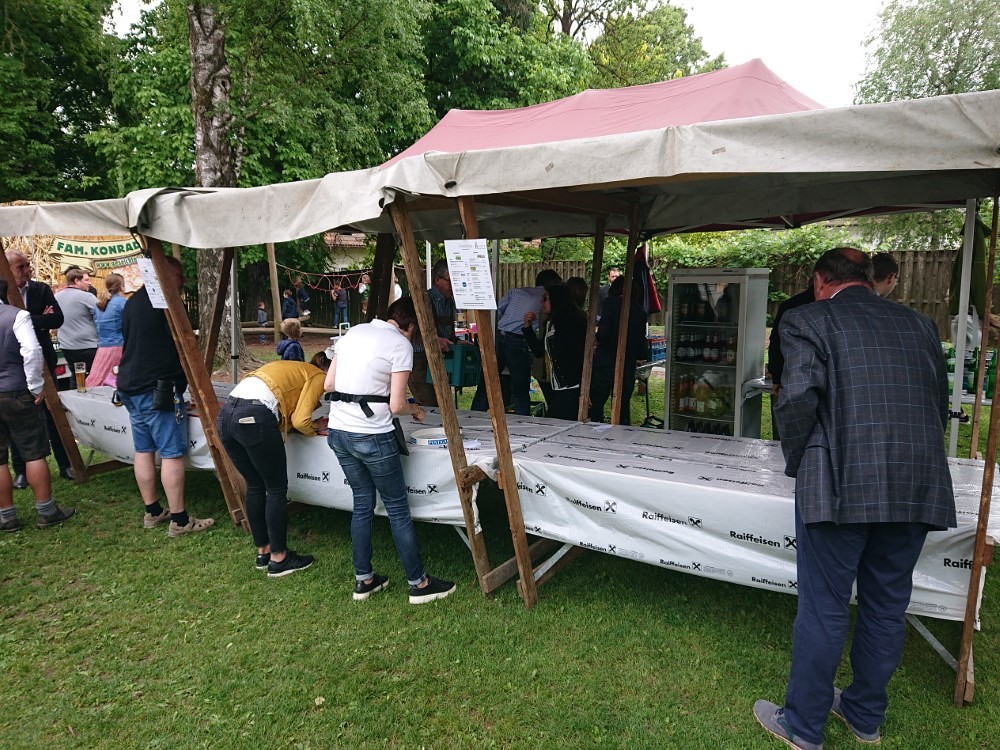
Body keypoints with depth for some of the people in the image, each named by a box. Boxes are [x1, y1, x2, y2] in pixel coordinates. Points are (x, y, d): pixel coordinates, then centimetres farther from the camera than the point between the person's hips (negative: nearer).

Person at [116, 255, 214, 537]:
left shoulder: (132, 302, 16)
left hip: (129, 387, 10)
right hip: (158, 389, -10)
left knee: (143, 450, 14)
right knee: (172, 453, -5)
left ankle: (152, 512, 24)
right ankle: (179, 520, -1)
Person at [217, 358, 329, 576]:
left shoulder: (294, 369, 32)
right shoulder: (319, 376, 9)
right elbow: (300, 420, -1)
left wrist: (313, 423, 24)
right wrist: (314, 430, 18)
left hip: (226, 414, 9)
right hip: (254, 418, -9)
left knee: (255, 486, 19)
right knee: (277, 489, 5)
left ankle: (263, 552, 29)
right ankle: (278, 559, 14)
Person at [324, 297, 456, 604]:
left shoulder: (354, 332, 11)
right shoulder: (401, 344, -8)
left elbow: (329, 384, 12)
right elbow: (396, 405, -11)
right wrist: (416, 409, 9)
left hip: (338, 432, 7)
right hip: (372, 437, -7)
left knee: (362, 503, 18)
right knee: (398, 509, 5)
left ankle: (364, 580, 27)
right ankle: (418, 584, 16)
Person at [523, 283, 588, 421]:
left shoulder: (574, 321, -11)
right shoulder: (550, 323, 16)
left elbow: (583, 355, -16)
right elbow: (539, 352, 19)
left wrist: (583, 393, -21)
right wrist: (527, 327, 10)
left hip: (573, 390, -9)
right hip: (558, 390, 9)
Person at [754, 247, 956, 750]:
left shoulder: (809, 320, 0)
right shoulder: (919, 324, 16)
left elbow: (798, 397, -13)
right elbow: (941, 406, 16)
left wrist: (798, 463, 1)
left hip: (840, 486, -5)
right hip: (919, 488, 6)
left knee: (823, 609, 7)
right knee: (886, 607, 19)